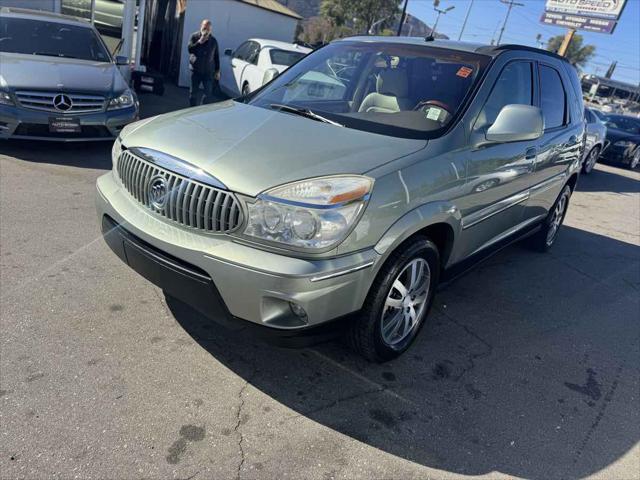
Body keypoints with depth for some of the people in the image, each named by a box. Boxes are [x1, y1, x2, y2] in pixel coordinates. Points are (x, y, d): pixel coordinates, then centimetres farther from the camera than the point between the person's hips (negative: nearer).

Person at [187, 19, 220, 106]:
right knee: (193, 92, 8)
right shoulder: (194, 37, -2)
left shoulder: (213, 40, 2)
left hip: (208, 72, 0)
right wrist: (199, 42, -24)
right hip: (196, 70, 0)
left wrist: (217, 71, 6)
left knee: (208, 93, -4)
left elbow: (216, 56, 8)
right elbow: (190, 49, -15)